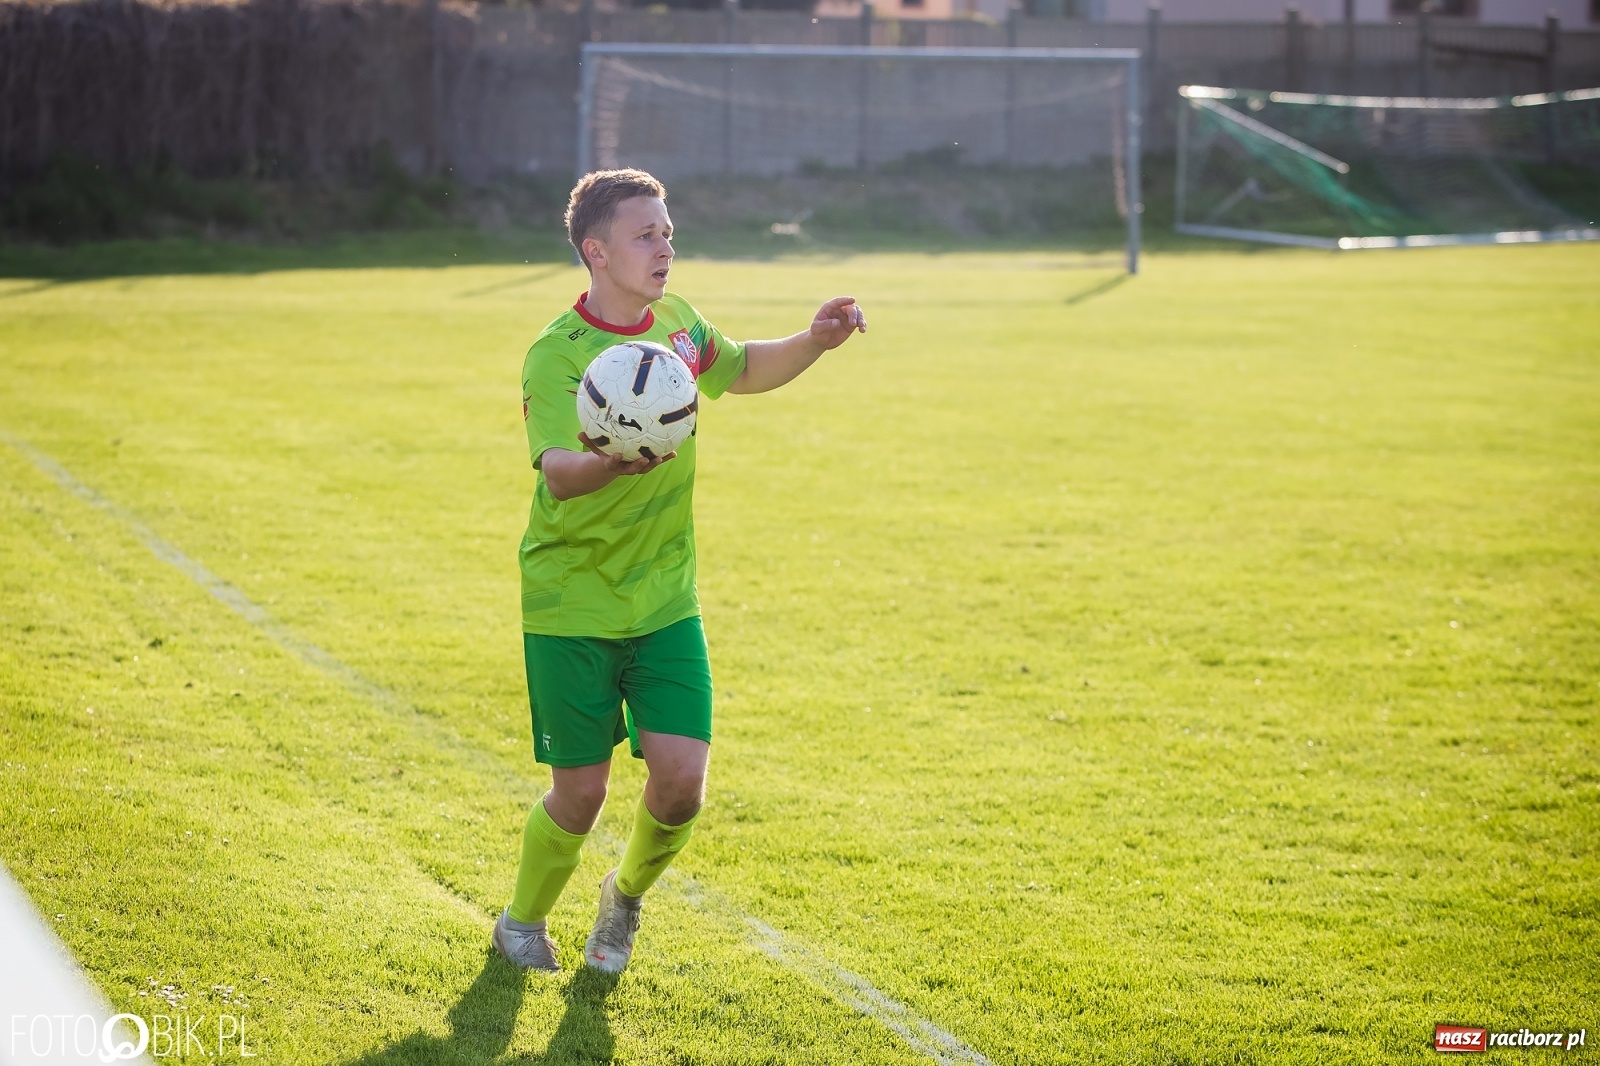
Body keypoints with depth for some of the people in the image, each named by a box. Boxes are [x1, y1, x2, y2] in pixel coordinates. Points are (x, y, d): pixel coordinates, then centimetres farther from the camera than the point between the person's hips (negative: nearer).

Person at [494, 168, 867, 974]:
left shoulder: (676, 322, 3)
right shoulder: (556, 355, -19)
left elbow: (742, 371, 24)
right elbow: (556, 472, -35)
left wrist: (815, 341, 6)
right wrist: (609, 463, -57)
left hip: (665, 600, 5)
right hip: (571, 605, -5)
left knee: (680, 783, -6)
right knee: (580, 793, 1)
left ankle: (626, 894, 26)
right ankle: (522, 921, 31)